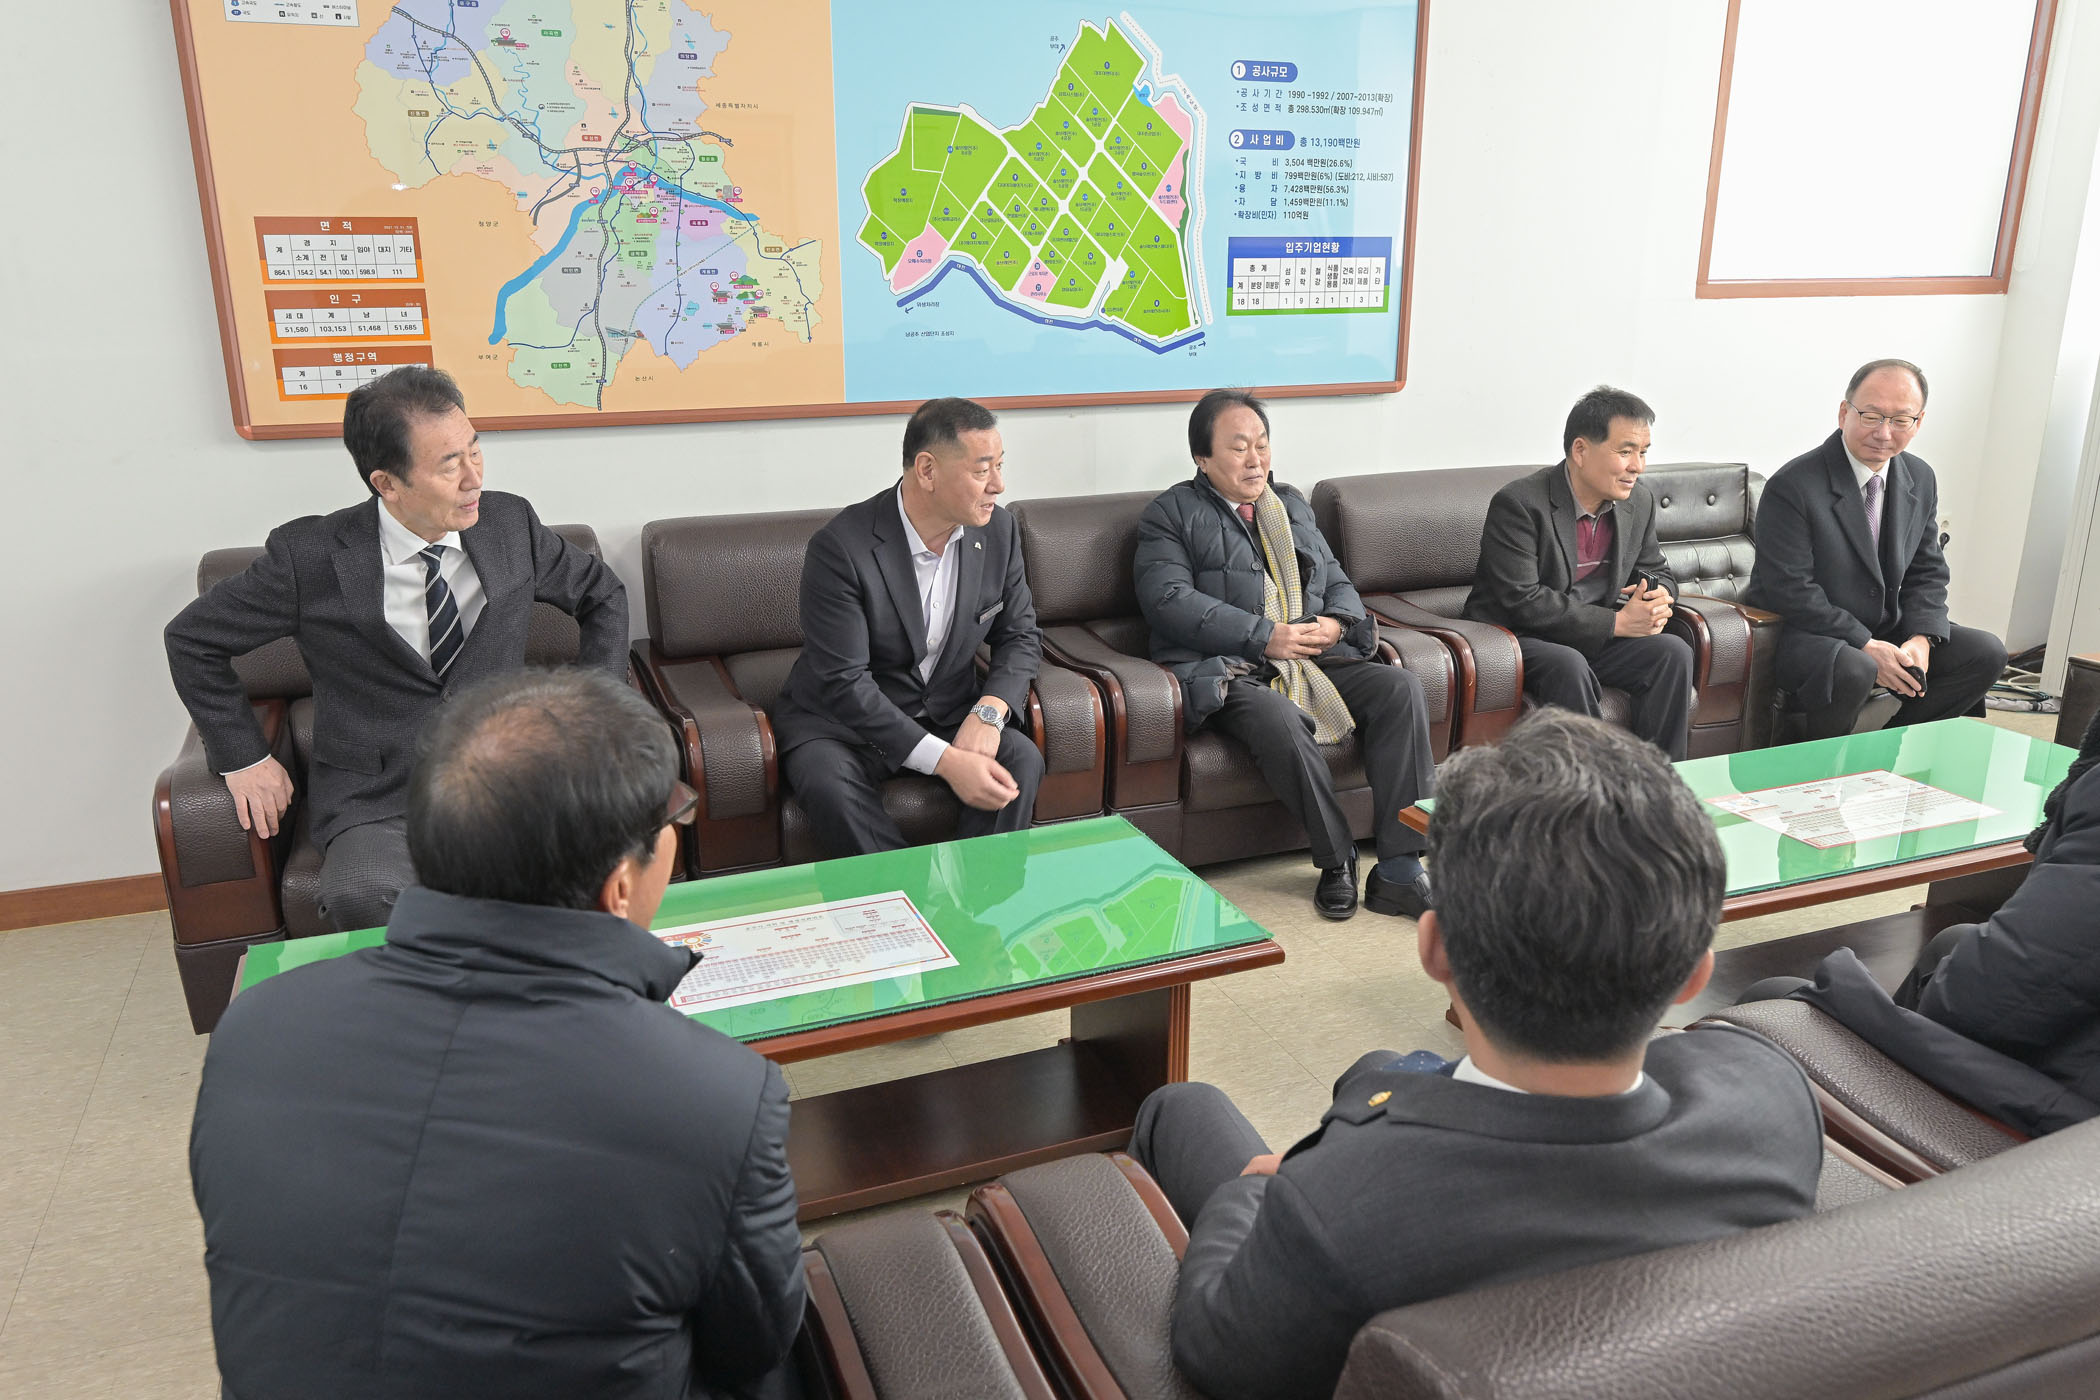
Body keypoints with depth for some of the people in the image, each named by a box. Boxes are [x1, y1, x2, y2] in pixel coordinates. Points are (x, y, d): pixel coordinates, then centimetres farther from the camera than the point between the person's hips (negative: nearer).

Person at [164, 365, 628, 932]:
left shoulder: (510, 523, 3)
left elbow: (603, 594, 20)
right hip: (376, 804, -2)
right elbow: (191, 637, 10)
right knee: (365, 902, -35)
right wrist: (244, 758, 6)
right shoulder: (310, 556, -5)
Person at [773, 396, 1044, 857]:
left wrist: (989, 711, -18)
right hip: (842, 715, -4)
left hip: (950, 711, 4)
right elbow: (843, 683, -26)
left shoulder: (998, 531, -5)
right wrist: (944, 760, -33)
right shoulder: (842, 547, -23)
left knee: (1022, 761, -22)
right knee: (829, 784, -34)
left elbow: (1020, 636, 5)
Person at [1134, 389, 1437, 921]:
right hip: (1230, 670, -5)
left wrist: (1336, 622, -2)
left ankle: (1399, 869, -21)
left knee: (1401, 688, -18)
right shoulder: (1172, 514, 5)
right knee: (1276, 717, -37)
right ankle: (1337, 860, -17)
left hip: (1315, 658, 6)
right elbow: (1169, 600, -10)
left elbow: (1338, 582, 24)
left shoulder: (1292, 504, 25)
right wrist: (1265, 637, -16)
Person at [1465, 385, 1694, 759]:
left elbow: (1656, 571, 19)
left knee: (1673, 652, -15)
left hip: (1598, 638, 7)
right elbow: (1522, 602, -26)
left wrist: (1659, 597, -9)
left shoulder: (1639, 501, 4)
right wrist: (1617, 622, -22)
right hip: (1517, 638, -7)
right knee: (1567, 666, -35)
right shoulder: (1518, 504, -19)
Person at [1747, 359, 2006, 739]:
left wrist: (1921, 640, -9)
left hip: (1887, 633, 8)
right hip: (1802, 633, -8)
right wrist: (1866, 647, -24)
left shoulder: (1920, 479, 5)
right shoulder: (1792, 487, -19)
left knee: (1986, 653, -3)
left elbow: (1927, 572, 10)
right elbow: (1790, 590, -22)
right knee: (1851, 670, -37)